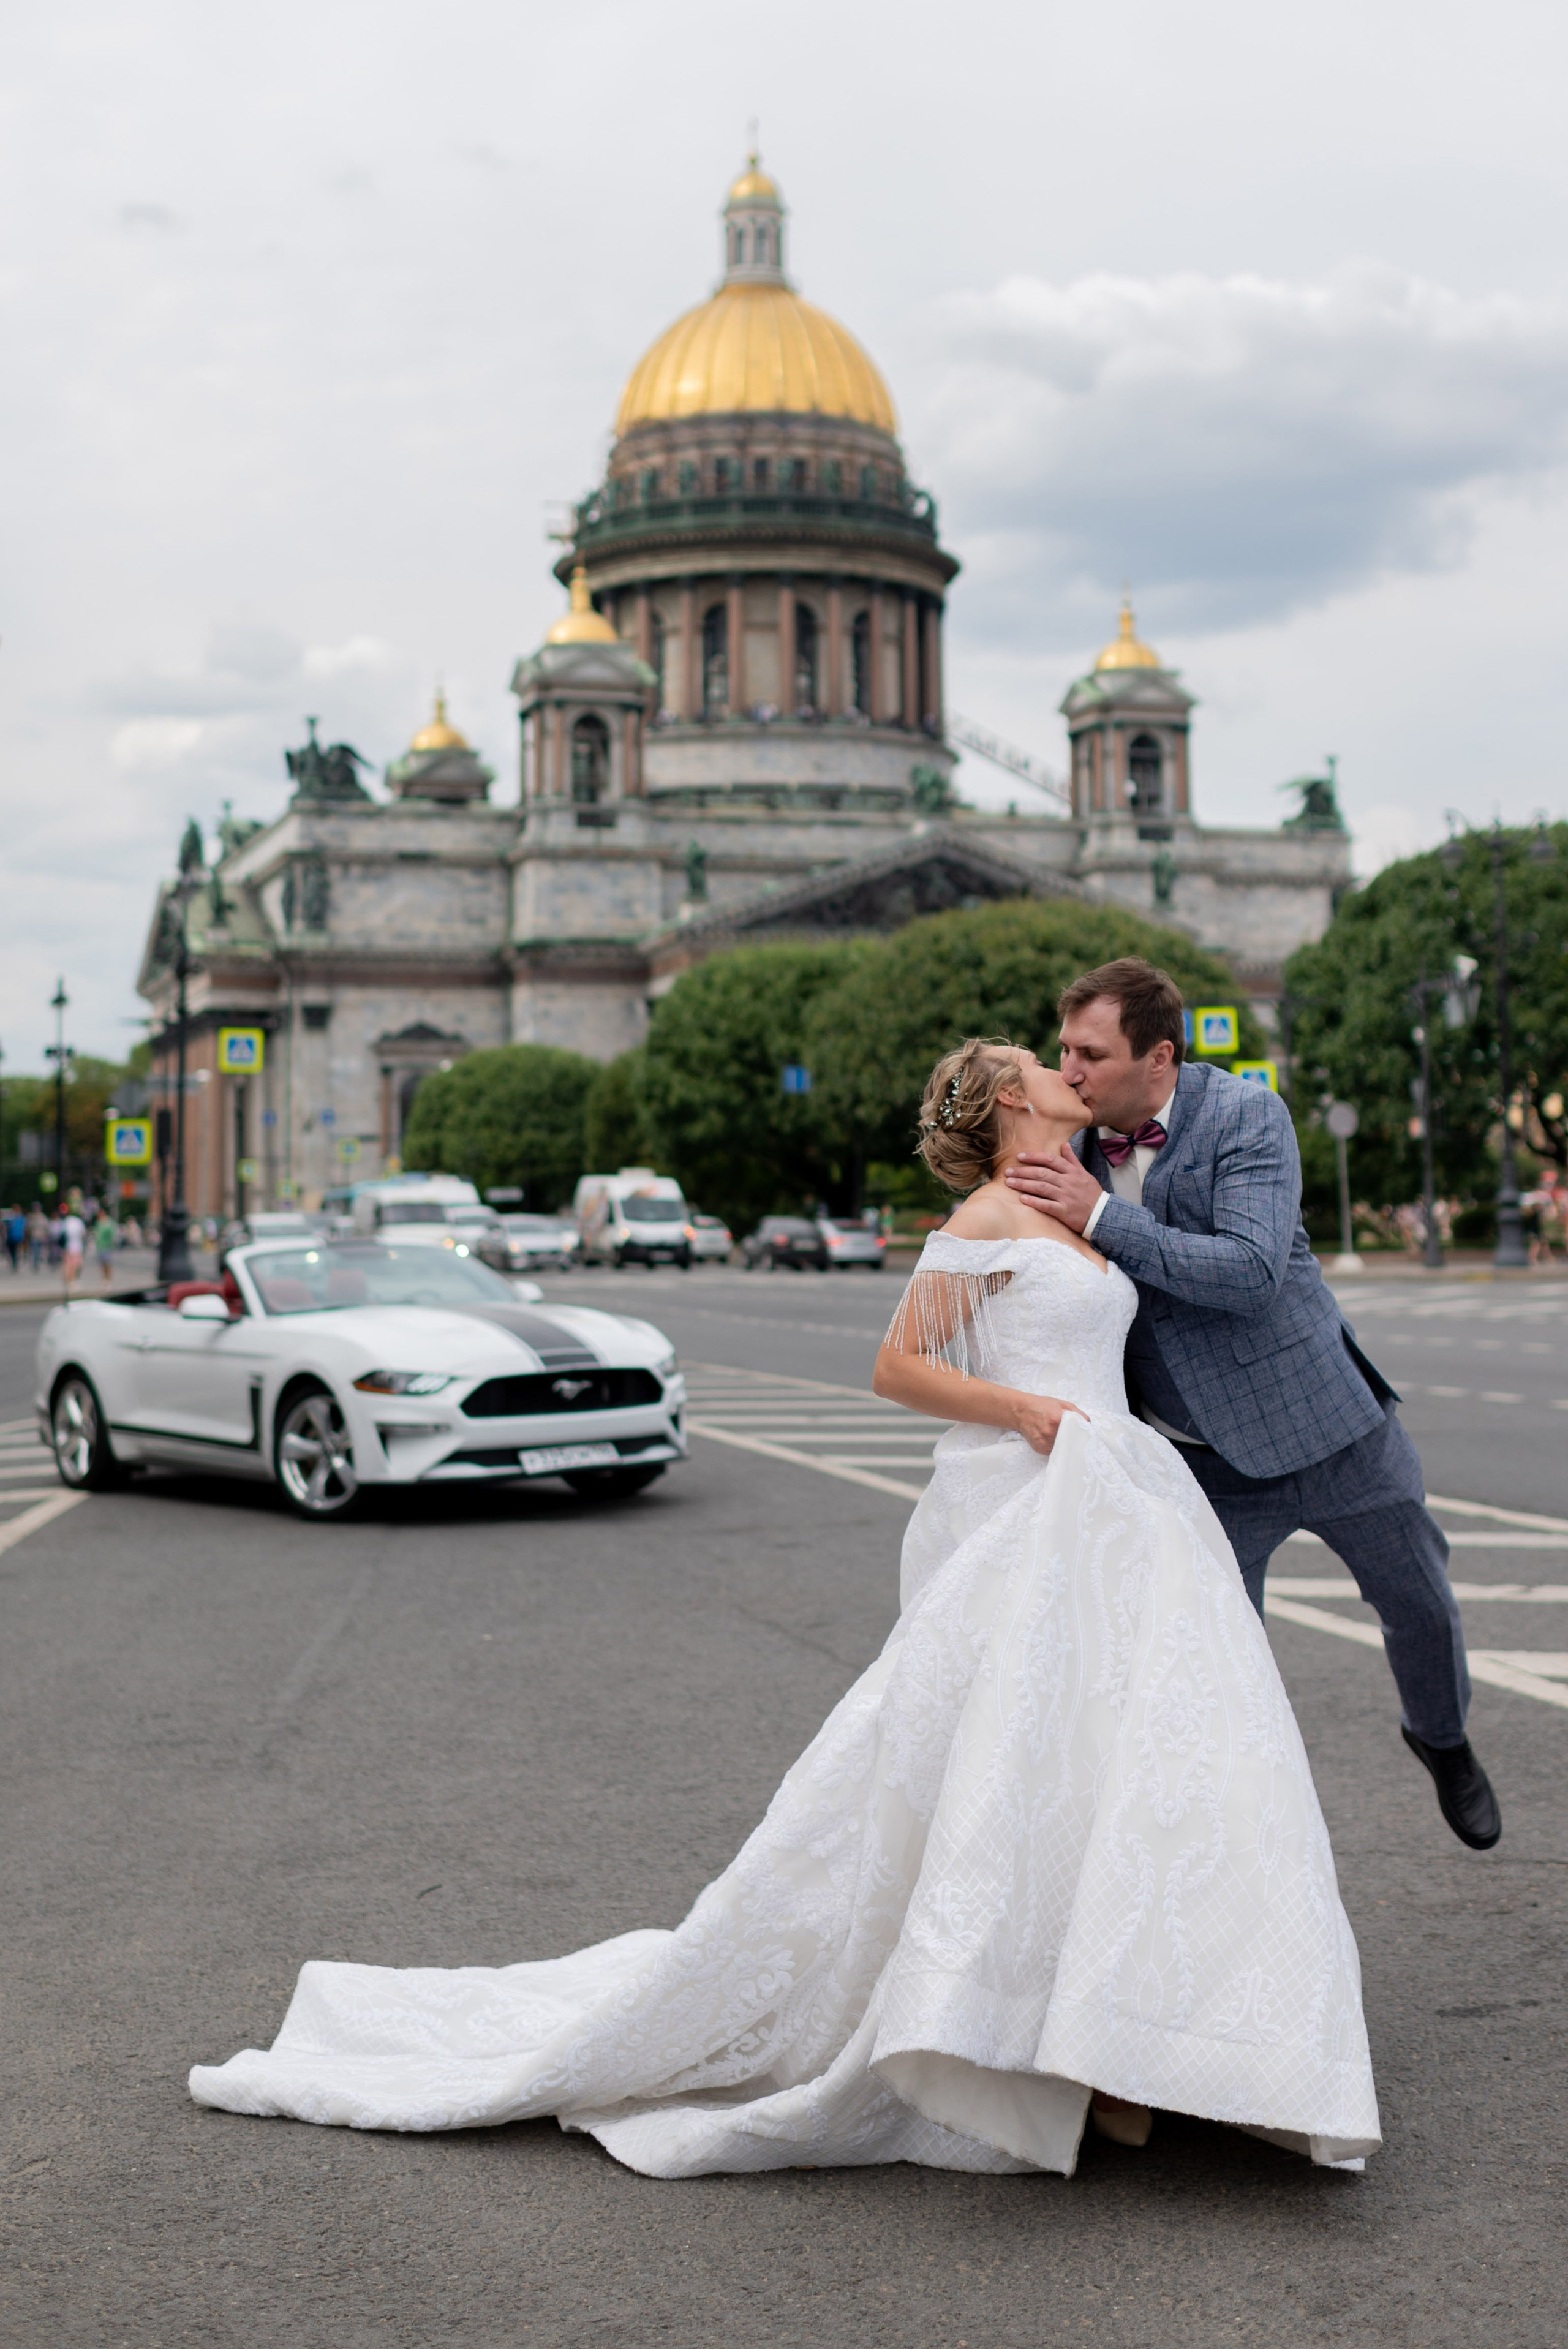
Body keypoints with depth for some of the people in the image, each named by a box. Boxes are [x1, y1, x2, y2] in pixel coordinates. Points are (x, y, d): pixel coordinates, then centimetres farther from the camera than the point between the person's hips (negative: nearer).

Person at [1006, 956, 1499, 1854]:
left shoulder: (1247, 1116, -16)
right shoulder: (1072, 1148, -3)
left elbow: (1250, 1269, -29)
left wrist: (1103, 1215, -31)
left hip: (1319, 1413, -2)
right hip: (1199, 1459, 2)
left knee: (1420, 1602, 13)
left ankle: (1443, 1739, 44)